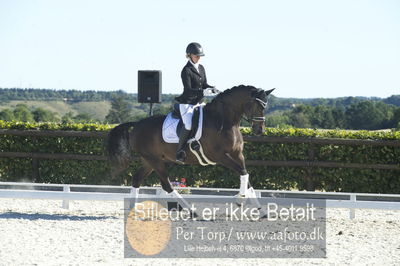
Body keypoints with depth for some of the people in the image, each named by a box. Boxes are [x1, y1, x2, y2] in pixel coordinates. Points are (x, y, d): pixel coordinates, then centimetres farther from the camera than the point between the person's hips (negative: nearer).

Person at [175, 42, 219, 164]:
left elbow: (204, 84, 17)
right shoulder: (186, 70, -13)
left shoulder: (201, 68, 12)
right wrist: (202, 92, -33)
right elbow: (188, 90, -20)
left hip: (198, 103, 9)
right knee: (188, 125, -28)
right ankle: (179, 152, -19)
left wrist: (212, 88, -4)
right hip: (187, 103, -9)